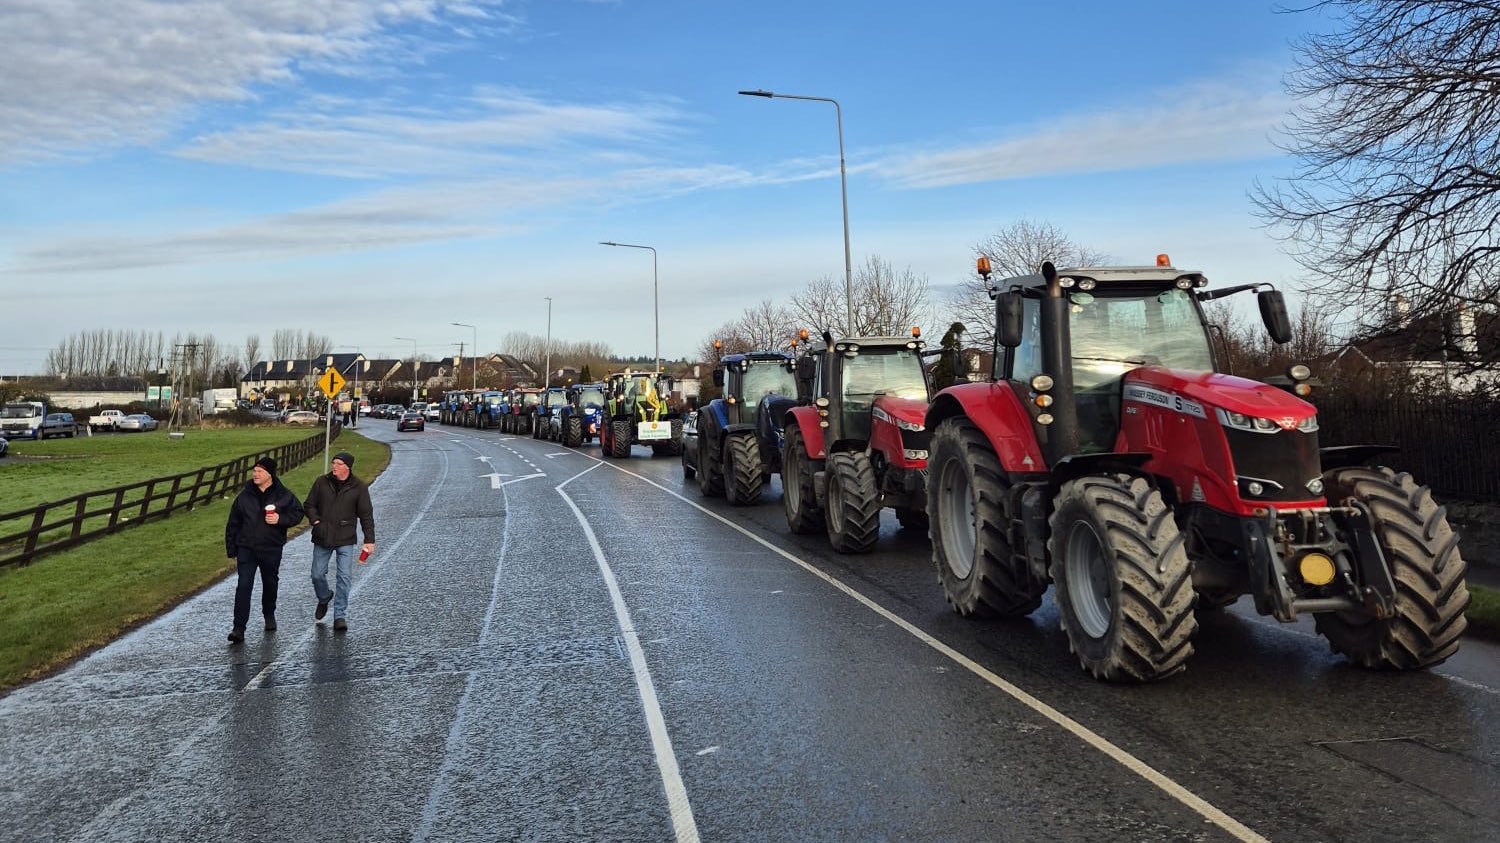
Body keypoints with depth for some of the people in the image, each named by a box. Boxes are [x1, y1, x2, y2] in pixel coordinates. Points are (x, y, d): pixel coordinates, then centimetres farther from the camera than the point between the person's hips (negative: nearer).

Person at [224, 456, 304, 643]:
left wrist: (280, 519, -18)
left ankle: (269, 615, 41)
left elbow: (298, 514, 2)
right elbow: (233, 524, 5)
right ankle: (239, 628, -9)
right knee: (244, 586, -9)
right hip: (246, 549, 0)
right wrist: (232, 551, 4)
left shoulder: (283, 495, -3)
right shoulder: (245, 496, 0)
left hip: (272, 550, 0)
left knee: (270, 583, 16)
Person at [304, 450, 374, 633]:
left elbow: (366, 515, -1)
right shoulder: (321, 482, 1)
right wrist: (315, 520, -8)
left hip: (345, 540, -2)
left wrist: (369, 540, -5)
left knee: (344, 577, -6)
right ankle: (324, 599, 41)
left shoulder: (359, 487, -4)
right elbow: (310, 505, 12)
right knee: (317, 574, 9)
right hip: (322, 538, 3)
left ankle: (340, 616, 2)